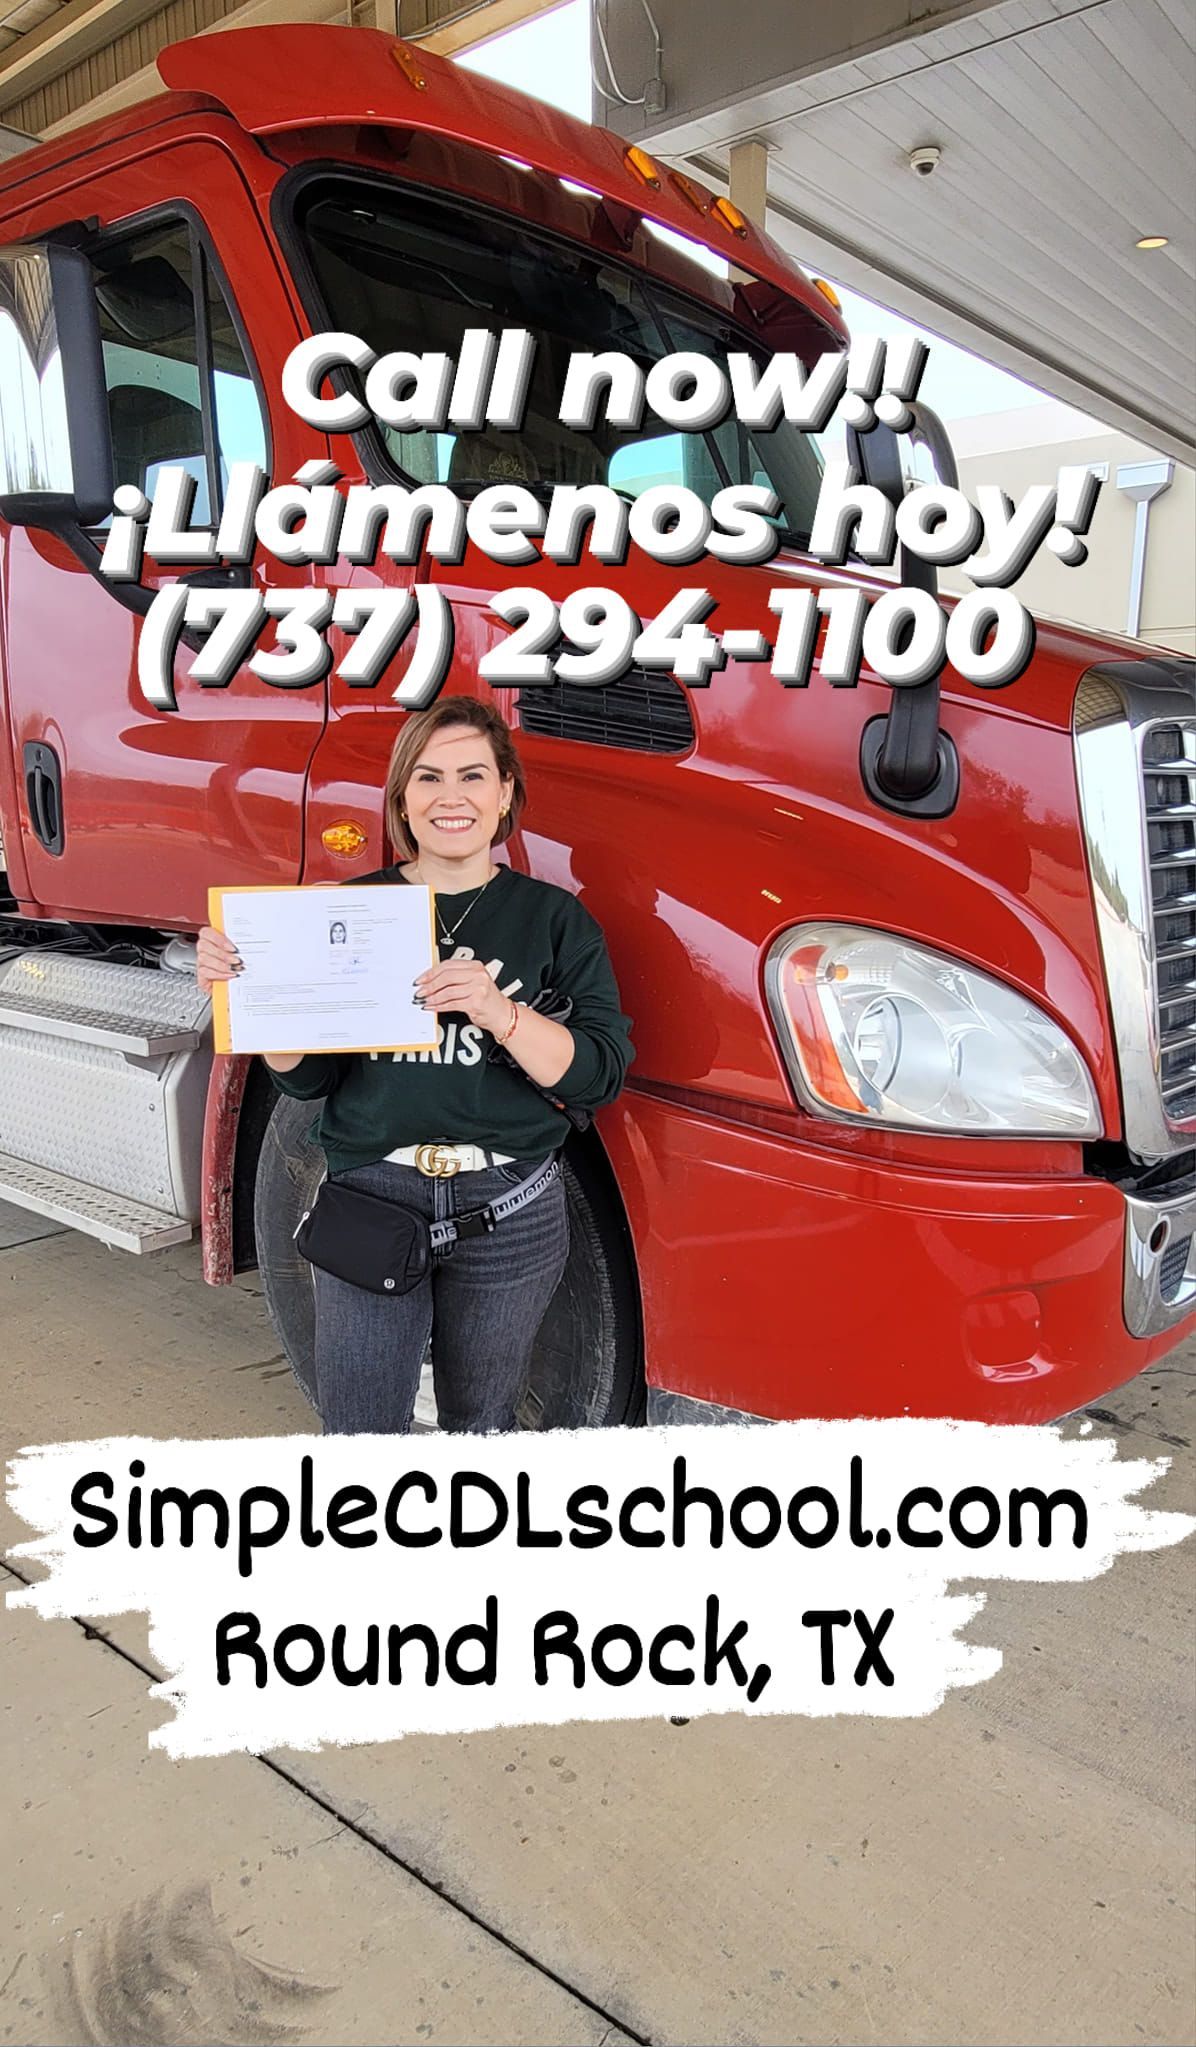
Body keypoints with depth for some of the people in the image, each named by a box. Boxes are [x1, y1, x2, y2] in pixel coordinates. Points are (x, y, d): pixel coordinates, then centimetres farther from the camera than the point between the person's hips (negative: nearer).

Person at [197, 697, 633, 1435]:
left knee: (479, 1424, 16)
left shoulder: (555, 919, 1)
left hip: (509, 1212, 0)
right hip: (370, 1198, 1)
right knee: (359, 1433, 5)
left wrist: (501, 1014, -24)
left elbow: (601, 1074, -9)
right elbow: (307, 1076, 5)